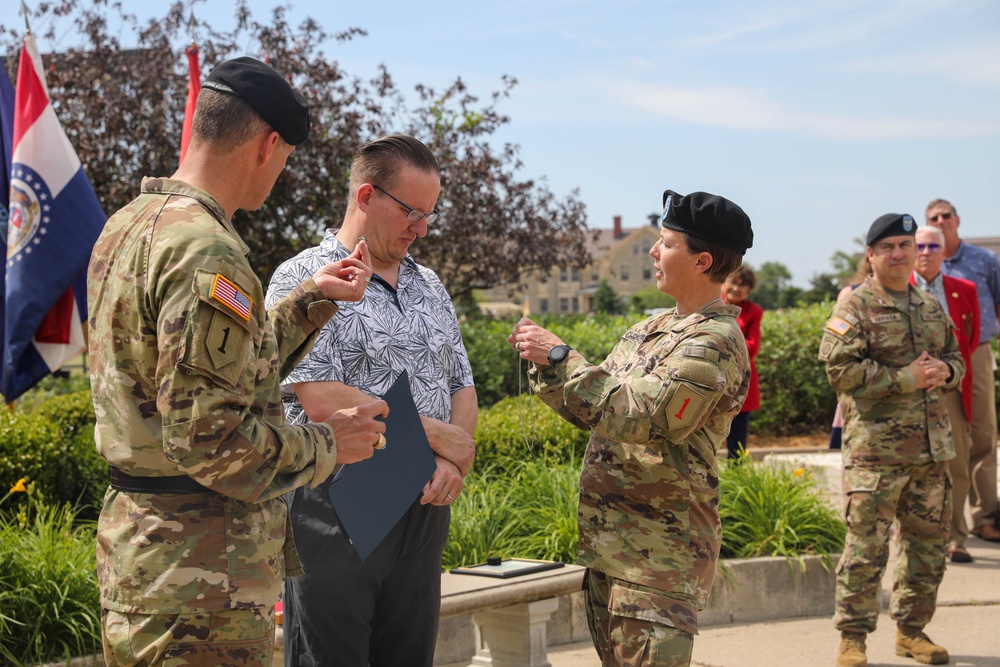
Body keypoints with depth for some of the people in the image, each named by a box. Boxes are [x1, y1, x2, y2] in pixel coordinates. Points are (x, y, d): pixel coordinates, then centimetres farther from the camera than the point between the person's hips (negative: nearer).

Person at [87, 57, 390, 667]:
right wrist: (327, 445, -11)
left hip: (132, 539, 10)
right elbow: (209, 437, -25)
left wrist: (313, 300, 17)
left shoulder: (128, 227, 11)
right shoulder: (206, 253, -21)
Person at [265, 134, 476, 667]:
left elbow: (462, 388, 16)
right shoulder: (304, 279, -7)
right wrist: (438, 435, -11)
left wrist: (452, 466, -5)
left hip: (422, 510, 6)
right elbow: (322, 402, -18)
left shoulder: (429, 286, 16)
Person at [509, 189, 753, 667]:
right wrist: (543, 364, 3)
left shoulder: (714, 342, -15)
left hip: (658, 551, -9)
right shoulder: (654, 329, 14)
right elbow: (593, 407, 18)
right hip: (608, 539, 9)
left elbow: (636, 415, -24)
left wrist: (560, 356, -18)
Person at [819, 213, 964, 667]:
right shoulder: (855, 306, -5)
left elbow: (956, 358, 24)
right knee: (866, 547, -5)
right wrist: (906, 378, -17)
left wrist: (944, 371, -1)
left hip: (932, 447, 6)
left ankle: (911, 630, 25)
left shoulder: (932, 307, 16)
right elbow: (840, 368, -14)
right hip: (875, 448, -6)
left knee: (928, 543, 12)